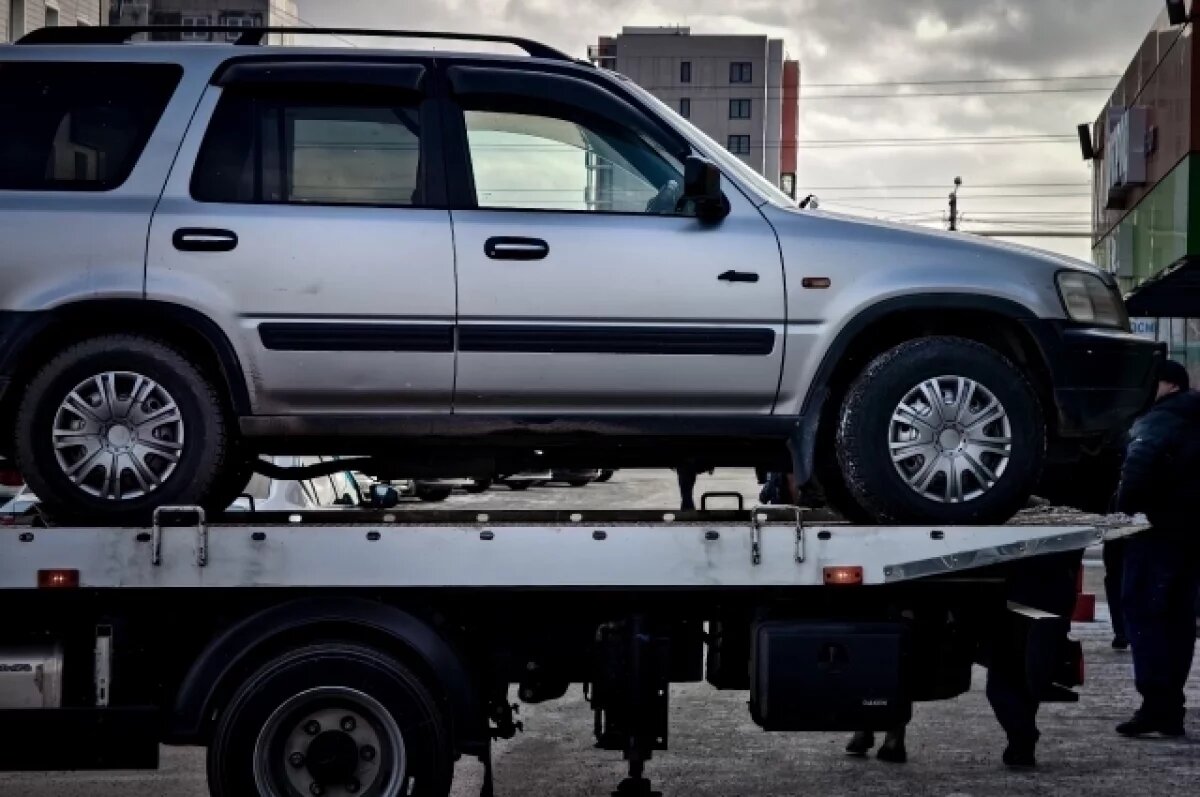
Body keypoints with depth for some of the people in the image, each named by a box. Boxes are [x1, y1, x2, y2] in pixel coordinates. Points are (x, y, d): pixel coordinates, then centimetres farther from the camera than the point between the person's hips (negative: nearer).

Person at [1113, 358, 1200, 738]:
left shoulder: (1157, 422, -11)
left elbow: (1138, 466, -27)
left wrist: (1124, 506, -14)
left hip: (1160, 530, -8)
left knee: (1143, 612, -7)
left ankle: (1156, 703, -16)